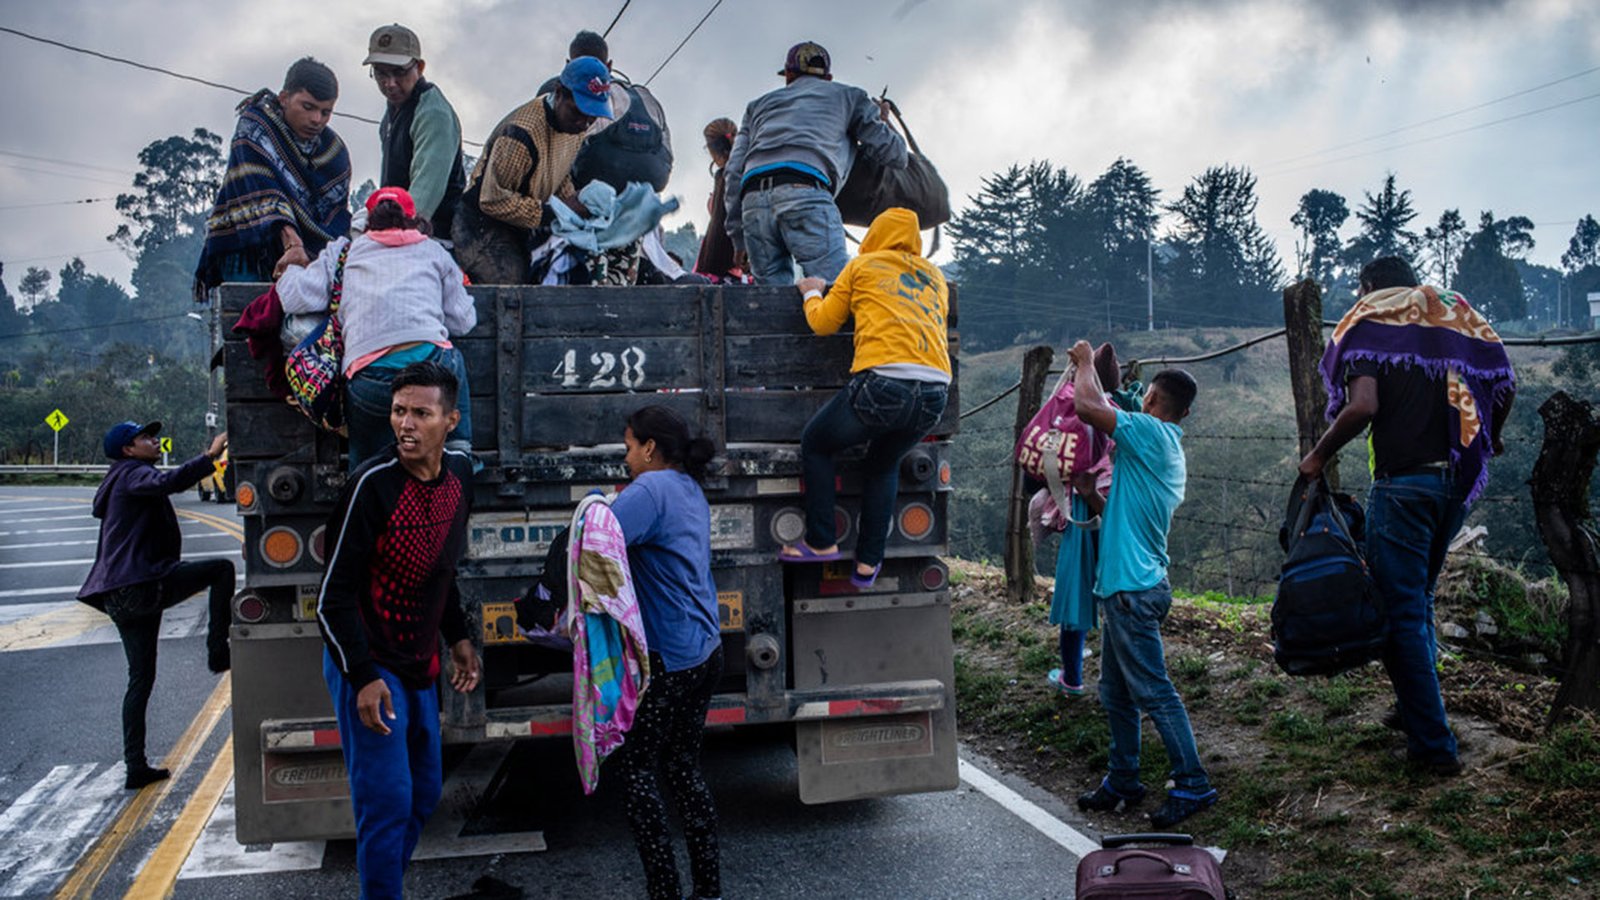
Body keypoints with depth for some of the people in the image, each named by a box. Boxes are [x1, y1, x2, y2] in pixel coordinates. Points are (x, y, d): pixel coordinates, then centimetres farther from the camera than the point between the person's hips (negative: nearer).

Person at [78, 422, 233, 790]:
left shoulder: (123, 481, 28)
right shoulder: (133, 474, -4)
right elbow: (169, 482, -28)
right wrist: (210, 456, -33)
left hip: (121, 595, 10)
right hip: (140, 587, -10)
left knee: (141, 678, 12)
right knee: (221, 569, -8)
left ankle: (136, 766, 14)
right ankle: (217, 650, -9)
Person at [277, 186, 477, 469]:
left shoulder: (344, 252, 21)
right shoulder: (434, 251, 22)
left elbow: (299, 298, 11)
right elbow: (463, 320, 20)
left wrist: (290, 270, 34)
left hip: (370, 381, 0)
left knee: (366, 464, 22)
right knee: (454, 360, 36)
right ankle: (458, 449, 25)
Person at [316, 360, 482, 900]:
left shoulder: (460, 473, 0)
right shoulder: (373, 485, -21)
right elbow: (335, 595, -18)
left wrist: (458, 638, 13)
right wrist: (362, 677, -21)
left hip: (419, 665, 8)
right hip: (369, 666, -7)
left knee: (424, 793, 17)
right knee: (387, 802, -5)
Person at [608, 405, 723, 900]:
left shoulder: (651, 490, -16)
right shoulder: (690, 490, 13)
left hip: (667, 660, -9)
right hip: (706, 651, 9)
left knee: (637, 771, 3)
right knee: (684, 766, 17)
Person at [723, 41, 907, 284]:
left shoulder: (759, 104, 34)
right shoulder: (847, 96, 27)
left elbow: (735, 171, 22)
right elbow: (895, 154, 22)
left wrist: (738, 238, 21)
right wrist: (881, 121, 44)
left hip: (753, 201, 4)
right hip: (806, 193, -4)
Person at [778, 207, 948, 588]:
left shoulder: (863, 265, 14)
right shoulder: (935, 276, 24)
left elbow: (823, 322, 19)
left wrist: (811, 292, 39)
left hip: (882, 382, -4)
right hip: (935, 392, 5)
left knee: (815, 444, 19)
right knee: (884, 465, 27)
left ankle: (822, 542, 16)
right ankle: (868, 563, 23)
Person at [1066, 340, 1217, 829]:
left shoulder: (1151, 433, -13)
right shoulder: (1170, 450, 16)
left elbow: (1087, 405, -21)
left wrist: (1085, 362, -2)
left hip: (1132, 587, -10)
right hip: (1128, 584, 10)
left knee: (1154, 691, -5)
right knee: (1116, 692, 15)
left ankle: (1193, 784, 2)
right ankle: (1122, 781, 24)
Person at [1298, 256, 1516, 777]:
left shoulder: (1370, 325, -5)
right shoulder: (1454, 320, 13)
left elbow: (1363, 406, -19)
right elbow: (1506, 383, 12)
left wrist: (1320, 455, -6)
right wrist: (1488, 440, 28)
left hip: (1402, 484, -7)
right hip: (1456, 482, 7)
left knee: (1401, 612, -1)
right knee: (1419, 601, 23)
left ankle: (1433, 746, 0)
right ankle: (1415, 709, 33)